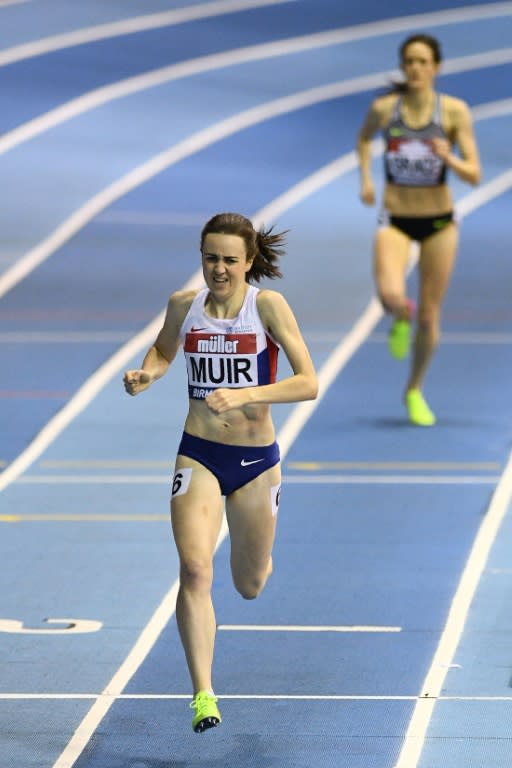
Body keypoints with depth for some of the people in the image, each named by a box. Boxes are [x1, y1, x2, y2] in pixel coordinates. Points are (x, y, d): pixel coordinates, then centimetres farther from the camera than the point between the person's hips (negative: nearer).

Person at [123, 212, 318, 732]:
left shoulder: (268, 305, -12)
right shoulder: (184, 304, -2)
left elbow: (308, 383, -18)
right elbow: (163, 350, 20)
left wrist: (244, 395, -31)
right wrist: (147, 373, -2)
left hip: (256, 459, -1)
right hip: (198, 455, 1)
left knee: (249, 587, 17)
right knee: (194, 568, -22)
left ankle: (257, 558, 56)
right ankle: (203, 694, -19)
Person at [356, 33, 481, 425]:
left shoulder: (455, 111, -9)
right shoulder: (384, 108, -6)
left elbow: (474, 175, -10)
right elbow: (364, 137, 19)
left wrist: (449, 158, -29)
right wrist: (366, 178, 5)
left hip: (439, 221, 0)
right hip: (395, 220, 0)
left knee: (429, 317, 7)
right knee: (391, 297, -26)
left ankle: (415, 391, 31)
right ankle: (401, 318, 13)